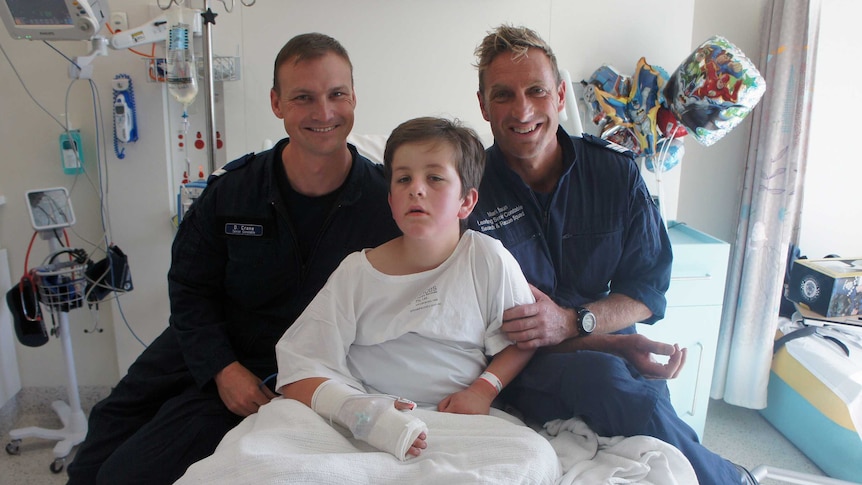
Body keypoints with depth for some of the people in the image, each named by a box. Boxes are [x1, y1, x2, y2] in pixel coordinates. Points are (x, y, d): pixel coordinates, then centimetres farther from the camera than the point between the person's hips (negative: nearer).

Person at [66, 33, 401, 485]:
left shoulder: (385, 200, -18)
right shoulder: (231, 189, -10)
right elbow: (189, 288, 0)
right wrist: (222, 369, -13)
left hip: (276, 374, -3)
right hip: (205, 351, 4)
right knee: (107, 428, 16)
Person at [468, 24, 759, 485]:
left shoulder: (616, 172, 0)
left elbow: (648, 287, 2)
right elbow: (497, 328, -9)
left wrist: (571, 321, -20)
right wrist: (614, 344, -20)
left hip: (614, 354, 3)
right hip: (528, 368, -2)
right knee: (603, 376, -32)